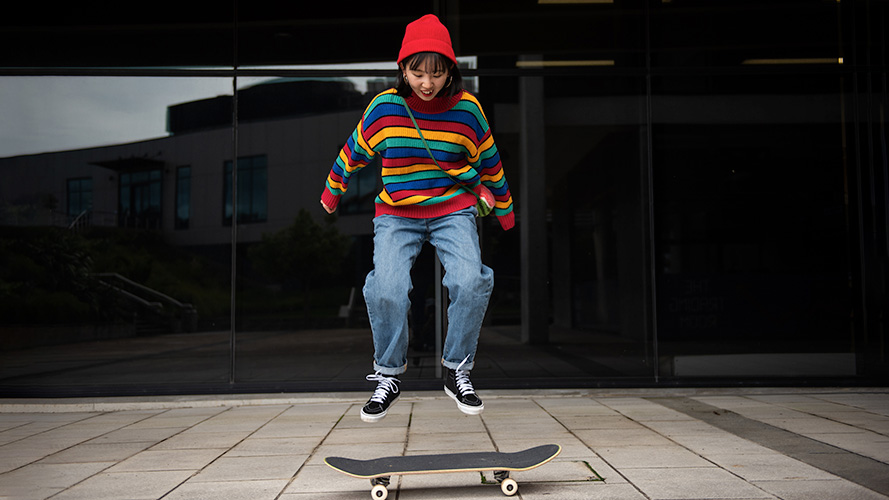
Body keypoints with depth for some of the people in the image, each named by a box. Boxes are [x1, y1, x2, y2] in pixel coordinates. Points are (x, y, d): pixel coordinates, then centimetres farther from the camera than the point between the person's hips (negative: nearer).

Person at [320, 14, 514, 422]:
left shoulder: (467, 108, -5)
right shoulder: (384, 107, -5)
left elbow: (489, 162, 10)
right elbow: (353, 151, 12)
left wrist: (504, 210, 20)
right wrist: (331, 192, 24)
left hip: (454, 210, 0)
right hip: (396, 215, 0)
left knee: (470, 282, -24)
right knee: (387, 290, -22)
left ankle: (458, 372, -1)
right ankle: (388, 375, 3)